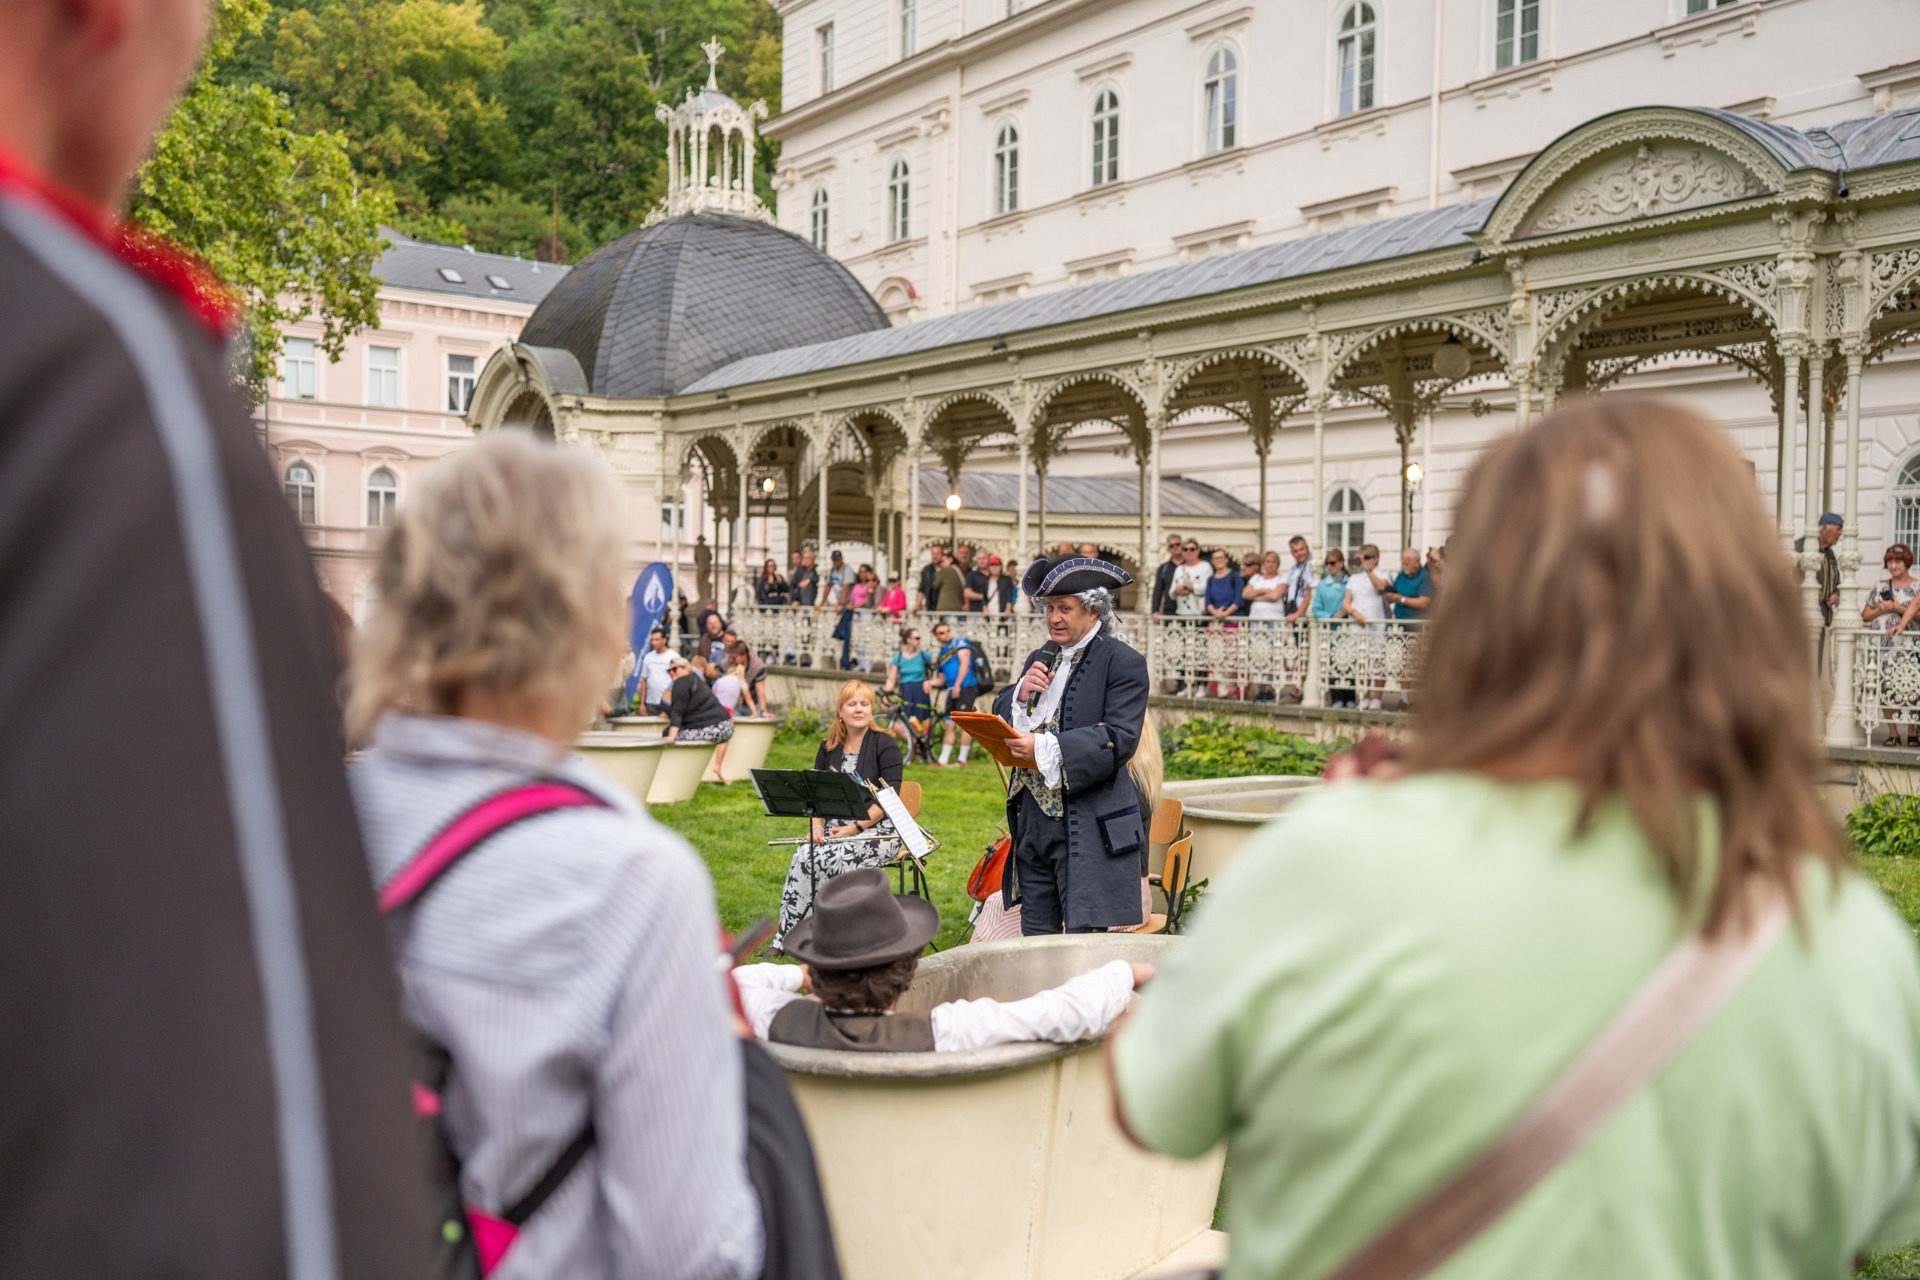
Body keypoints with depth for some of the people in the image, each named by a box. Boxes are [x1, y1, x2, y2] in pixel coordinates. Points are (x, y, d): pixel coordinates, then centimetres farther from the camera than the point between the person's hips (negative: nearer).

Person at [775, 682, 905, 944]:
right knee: (802, 857, -24)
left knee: (834, 860, -32)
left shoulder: (885, 745, -3)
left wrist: (856, 828, -18)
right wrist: (817, 826, -9)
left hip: (878, 831, -5)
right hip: (835, 829, 5)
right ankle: (789, 936, -18)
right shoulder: (829, 748, 13)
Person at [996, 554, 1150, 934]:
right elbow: (1002, 723, 17)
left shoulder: (1122, 661, -6)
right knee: (1035, 936, 12)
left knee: (1085, 935, -6)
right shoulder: (1040, 660, 17)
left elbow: (1120, 738, -17)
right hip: (1032, 817, 7)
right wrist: (1022, 693, -4)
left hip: (1088, 826, -7)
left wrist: (1047, 749, -25)